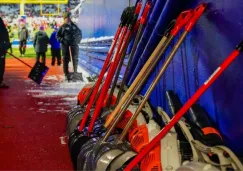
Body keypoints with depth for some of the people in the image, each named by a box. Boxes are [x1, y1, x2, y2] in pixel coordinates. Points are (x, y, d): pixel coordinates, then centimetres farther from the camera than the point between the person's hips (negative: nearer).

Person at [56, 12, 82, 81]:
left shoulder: (74, 26, 13)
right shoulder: (62, 27, 1)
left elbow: (80, 33, 24)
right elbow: (58, 36, 2)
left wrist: (78, 40, 12)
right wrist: (62, 40, -11)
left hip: (74, 44, 4)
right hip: (66, 45, -4)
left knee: (75, 58, 5)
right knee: (66, 59, -1)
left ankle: (75, 72, 16)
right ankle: (66, 74, 1)